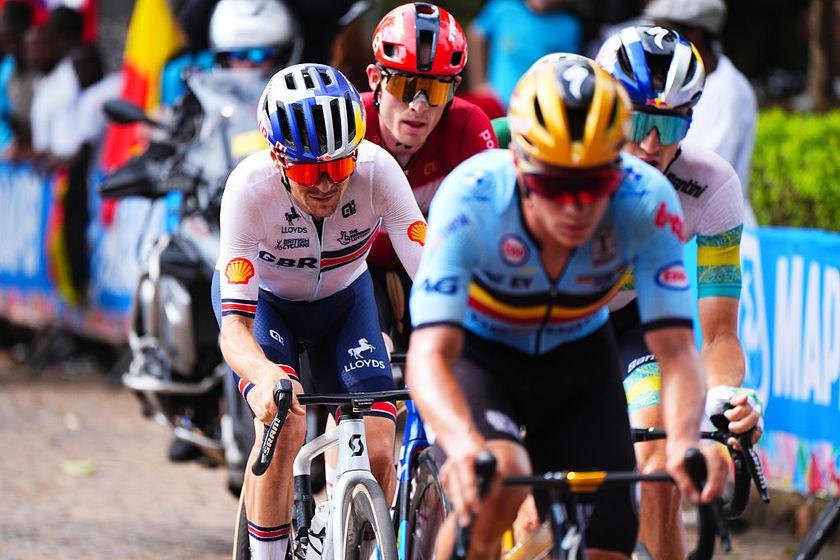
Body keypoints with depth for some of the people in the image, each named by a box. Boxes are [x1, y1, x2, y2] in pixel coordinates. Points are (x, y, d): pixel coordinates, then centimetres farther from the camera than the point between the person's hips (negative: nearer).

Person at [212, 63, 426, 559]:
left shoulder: (377, 171, -32)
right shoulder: (251, 188, -36)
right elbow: (234, 324, -40)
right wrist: (264, 375, -61)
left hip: (343, 299, 2)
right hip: (262, 297, -2)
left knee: (378, 454, -14)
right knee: (284, 425, -29)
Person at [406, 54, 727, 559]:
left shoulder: (646, 202, -30)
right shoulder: (471, 198, -35)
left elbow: (675, 348, -32)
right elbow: (430, 352, -42)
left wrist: (685, 440, -53)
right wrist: (463, 442, -63)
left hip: (578, 357, 3)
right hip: (478, 353, -3)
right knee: (500, 475, -34)